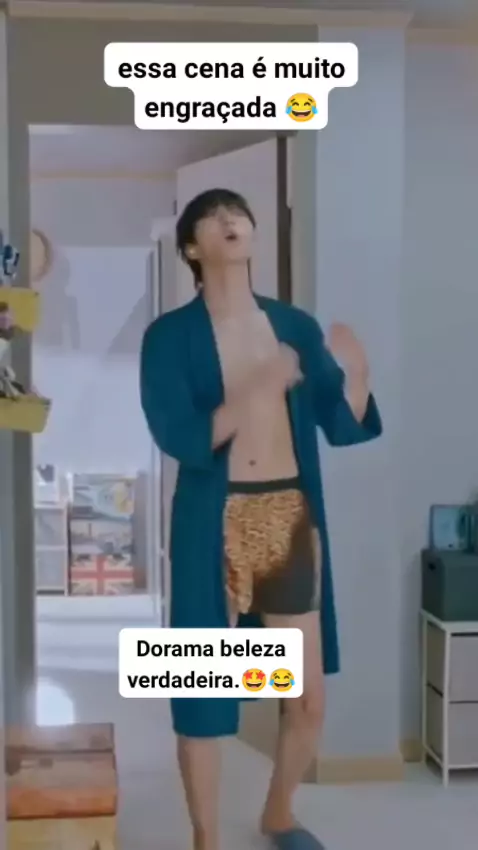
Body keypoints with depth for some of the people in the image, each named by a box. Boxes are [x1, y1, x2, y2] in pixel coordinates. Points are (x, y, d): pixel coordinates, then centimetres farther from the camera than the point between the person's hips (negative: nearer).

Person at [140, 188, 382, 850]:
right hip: (215, 524, -3)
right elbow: (180, 439, -15)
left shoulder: (295, 325, 6)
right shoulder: (171, 335, -4)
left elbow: (344, 427, 6)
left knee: (309, 699, 11)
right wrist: (259, 388, -20)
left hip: (292, 520, 4)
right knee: (204, 692, 5)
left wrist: (356, 372, -10)